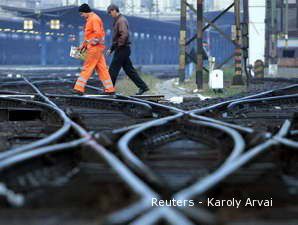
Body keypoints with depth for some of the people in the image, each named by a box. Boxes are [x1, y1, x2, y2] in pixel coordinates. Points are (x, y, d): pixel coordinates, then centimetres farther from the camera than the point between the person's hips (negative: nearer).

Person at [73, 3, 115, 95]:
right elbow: (88, 35, 25)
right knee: (102, 69, 8)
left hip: (95, 48, -10)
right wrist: (83, 45, 18)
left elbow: (98, 34, -23)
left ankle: (79, 88, -6)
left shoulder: (94, 19, -13)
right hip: (98, 49, 10)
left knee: (87, 68, -7)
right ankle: (110, 89, 8)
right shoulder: (90, 19, 19)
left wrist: (91, 43, -17)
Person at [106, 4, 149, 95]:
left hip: (122, 49, -10)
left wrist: (118, 45, -19)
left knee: (113, 70, -5)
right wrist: (111, 49, 21)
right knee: (129, 70, 10)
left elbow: (125, 35, -27)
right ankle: (143, 87, 10)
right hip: (122, 49, 10)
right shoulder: (117, 20, 18)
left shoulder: (121, 21, -14)